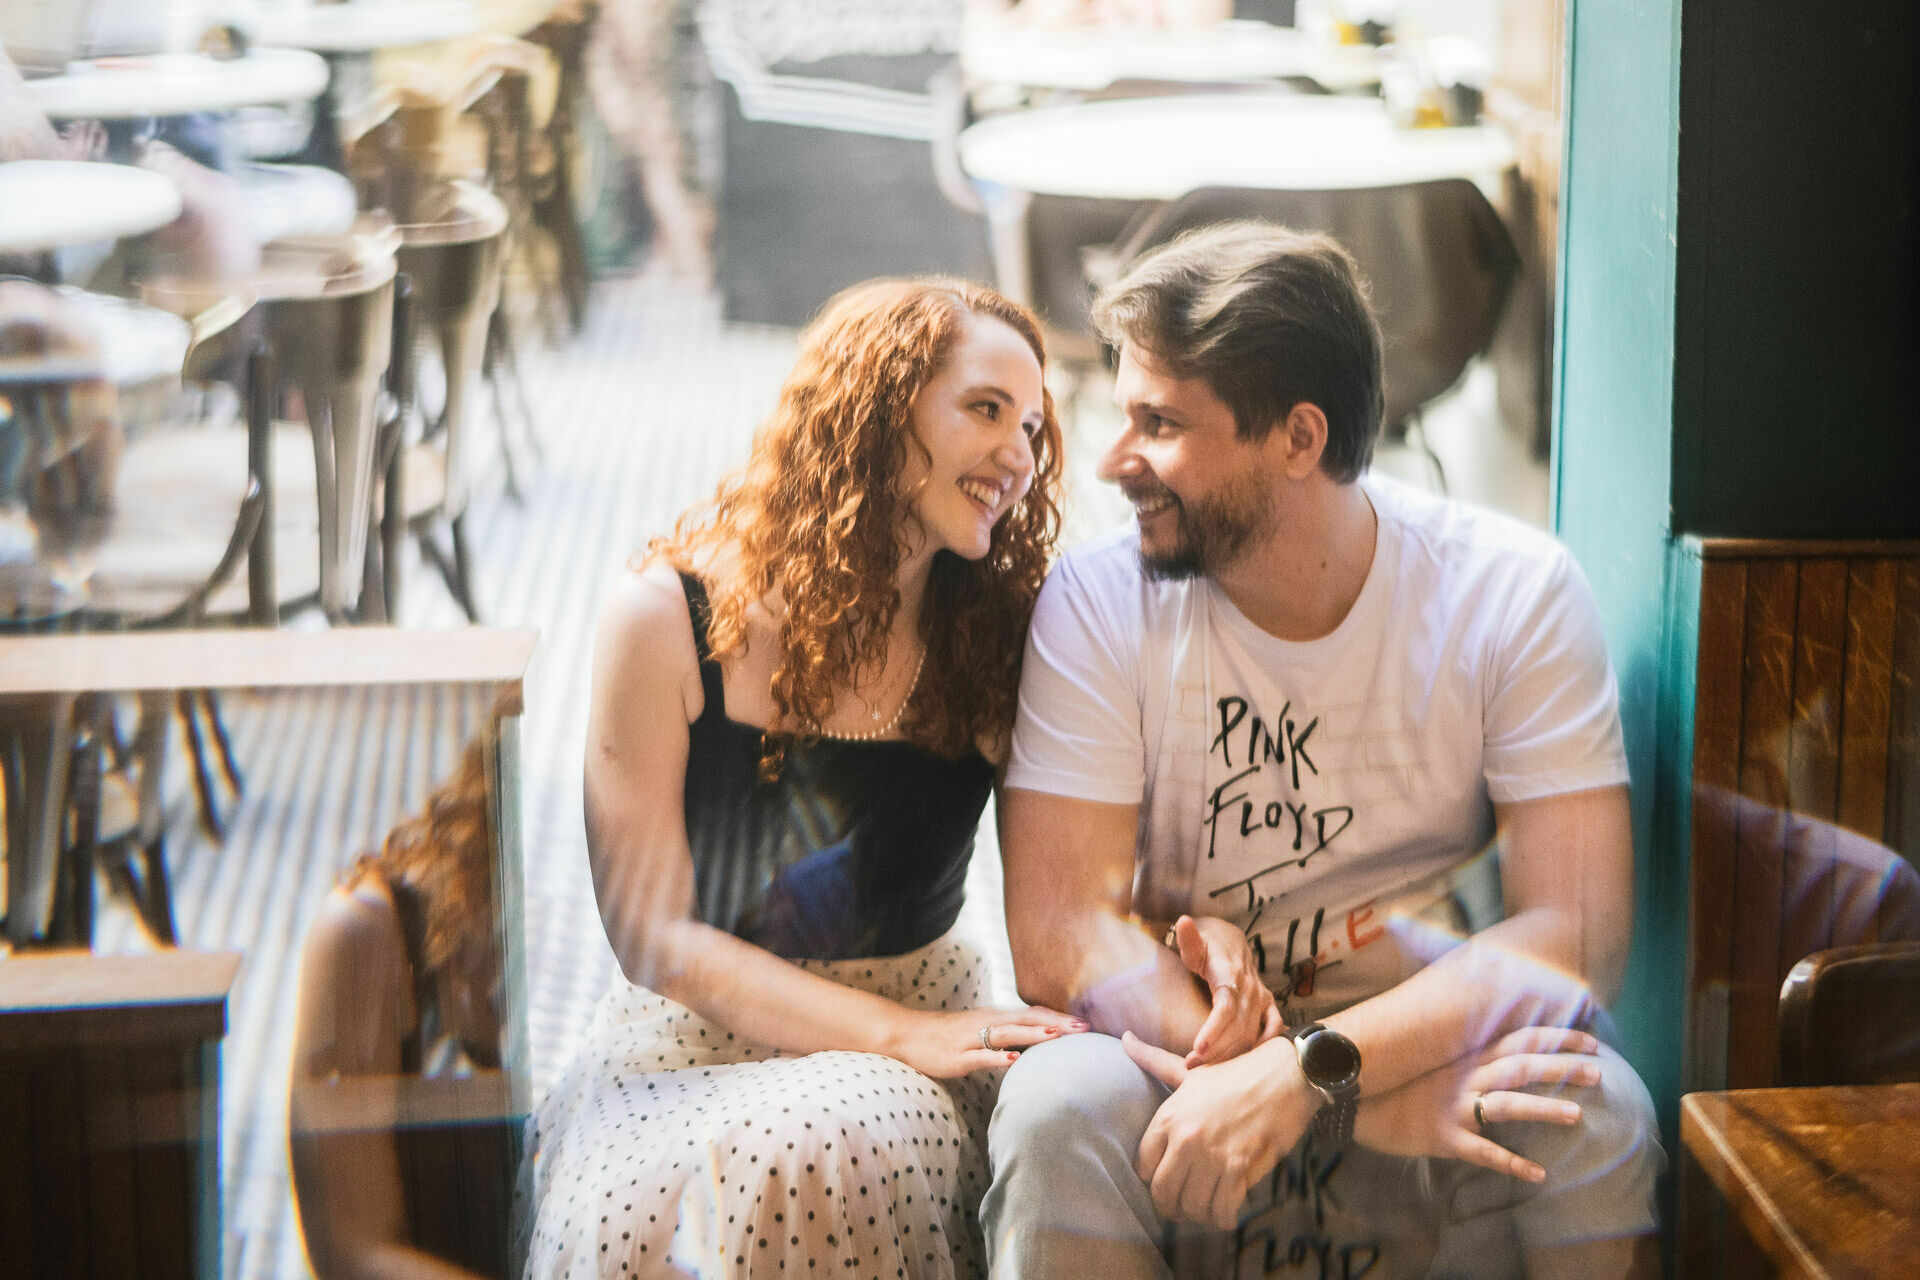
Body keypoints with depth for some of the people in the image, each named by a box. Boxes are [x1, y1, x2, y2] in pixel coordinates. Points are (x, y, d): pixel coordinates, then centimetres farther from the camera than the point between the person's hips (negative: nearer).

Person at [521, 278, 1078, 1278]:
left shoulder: (996, 634, 3)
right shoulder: (667, 619, -7)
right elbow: (654, 933, -9)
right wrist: (899, 1035, -19)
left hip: (930, 1021, 3)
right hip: (697, 1042, -3)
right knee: (801, 1157, -38)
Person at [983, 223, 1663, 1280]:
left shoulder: (1515, 595, -9)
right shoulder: (1098, 605, -8)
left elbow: (1575, 932, -17)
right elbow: (1058, 935, -16)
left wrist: (1308, 1073, -32)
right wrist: (1372, 1102, -29)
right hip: (1174, 1054, 0)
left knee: (1591, 1109, -31)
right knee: (1056, 1108, -32)